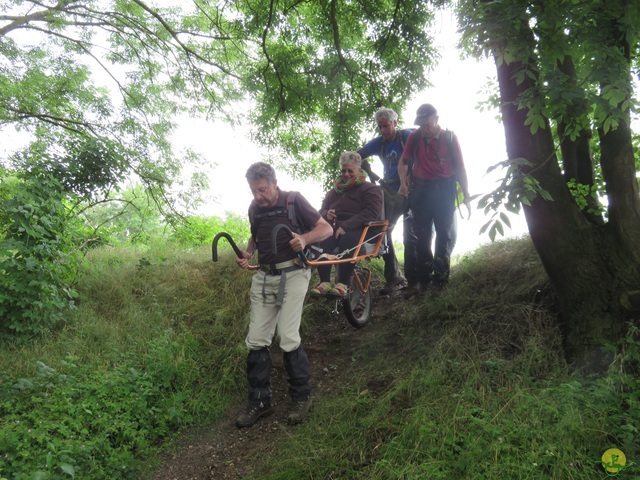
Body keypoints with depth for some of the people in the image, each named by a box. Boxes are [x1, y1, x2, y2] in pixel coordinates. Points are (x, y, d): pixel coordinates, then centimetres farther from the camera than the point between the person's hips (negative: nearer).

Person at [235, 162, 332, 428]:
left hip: (292, 274, -5)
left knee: (289, 339, -11)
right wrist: (247, 253, 5)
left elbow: (326, 228, -4)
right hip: (264, 276, 6)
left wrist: (304, 238, -23)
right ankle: (259, 402, 16)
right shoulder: (254, 208, 10)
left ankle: (302, 397, 11)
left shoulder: (293, 201, -6)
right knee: (256, 341, 2)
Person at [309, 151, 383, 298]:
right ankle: (325, 282, -32)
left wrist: (346, 226, -23)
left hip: (359, 230, -4)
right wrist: (326, 214, -2)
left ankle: (343, 284, -37)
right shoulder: (334, 191, 27)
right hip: (334, 228, 5)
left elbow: (371, 213, -11)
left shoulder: (370, 189, 6)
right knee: (320, 240, -31)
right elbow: (321, 211, 27)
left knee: (348, 239, -41)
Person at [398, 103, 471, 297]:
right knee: (421, 236, 2)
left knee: (445, 234, 2)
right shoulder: (414, 137, 3)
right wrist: (403, 182, -6)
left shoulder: (449, 137, -1)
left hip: (444, 190, -1)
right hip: (420, 190, 1)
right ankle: (423, 280, 7)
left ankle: (440, 279, 11)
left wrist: (466, 196, -2)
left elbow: (460, 168, 0)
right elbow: (403, 162, 12)